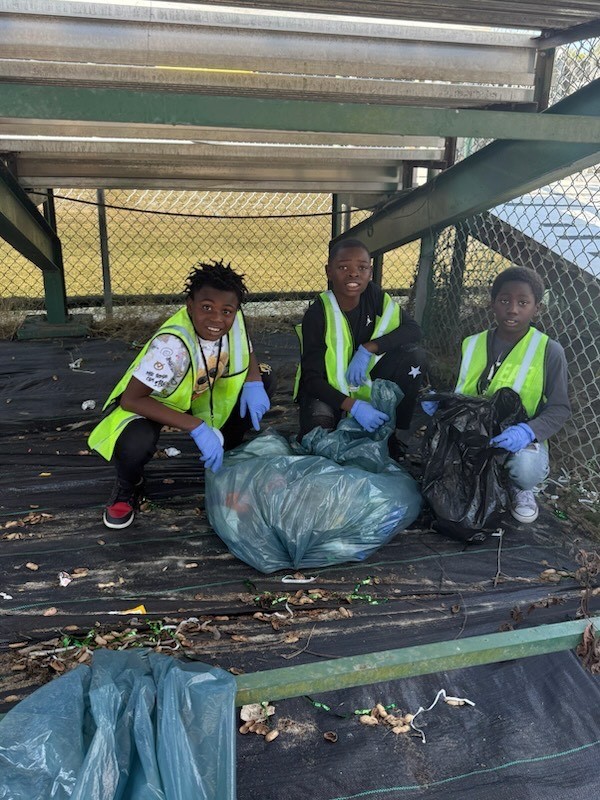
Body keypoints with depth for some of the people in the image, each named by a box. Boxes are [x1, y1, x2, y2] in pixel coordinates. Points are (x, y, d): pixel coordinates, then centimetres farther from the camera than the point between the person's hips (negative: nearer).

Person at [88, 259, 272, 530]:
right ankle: (129, 486, 1)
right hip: (150, 402, -6)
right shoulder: (172, 345, -38)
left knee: (262, 383, -10)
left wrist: (253, 382, -22)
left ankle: (223, 455, 11)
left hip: (200, 394, 6)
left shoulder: (233, 319, -20)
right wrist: (197, 427, -39)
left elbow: (247, 353, 1)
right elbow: (131, 399, -34)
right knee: (136, 443, -38)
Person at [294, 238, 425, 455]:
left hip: (364, 377, 4)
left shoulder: (373, 295, -12)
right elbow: (311, 378, -24)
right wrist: (353, 406, -38)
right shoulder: (317, 314, -23)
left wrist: (368, 349, -29)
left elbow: (414, 330, -15)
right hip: (327, 388, -3)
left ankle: (394, 437, -8)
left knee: (413, 356, -19)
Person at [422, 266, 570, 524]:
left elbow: (560, 408, -6)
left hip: (521, 441, -3)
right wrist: (439, 402, -9)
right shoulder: (472, 345, 4)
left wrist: (528, 432, -25)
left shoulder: (549, 351, -8)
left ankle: (520, 489, 4)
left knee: (526, 467, -36)